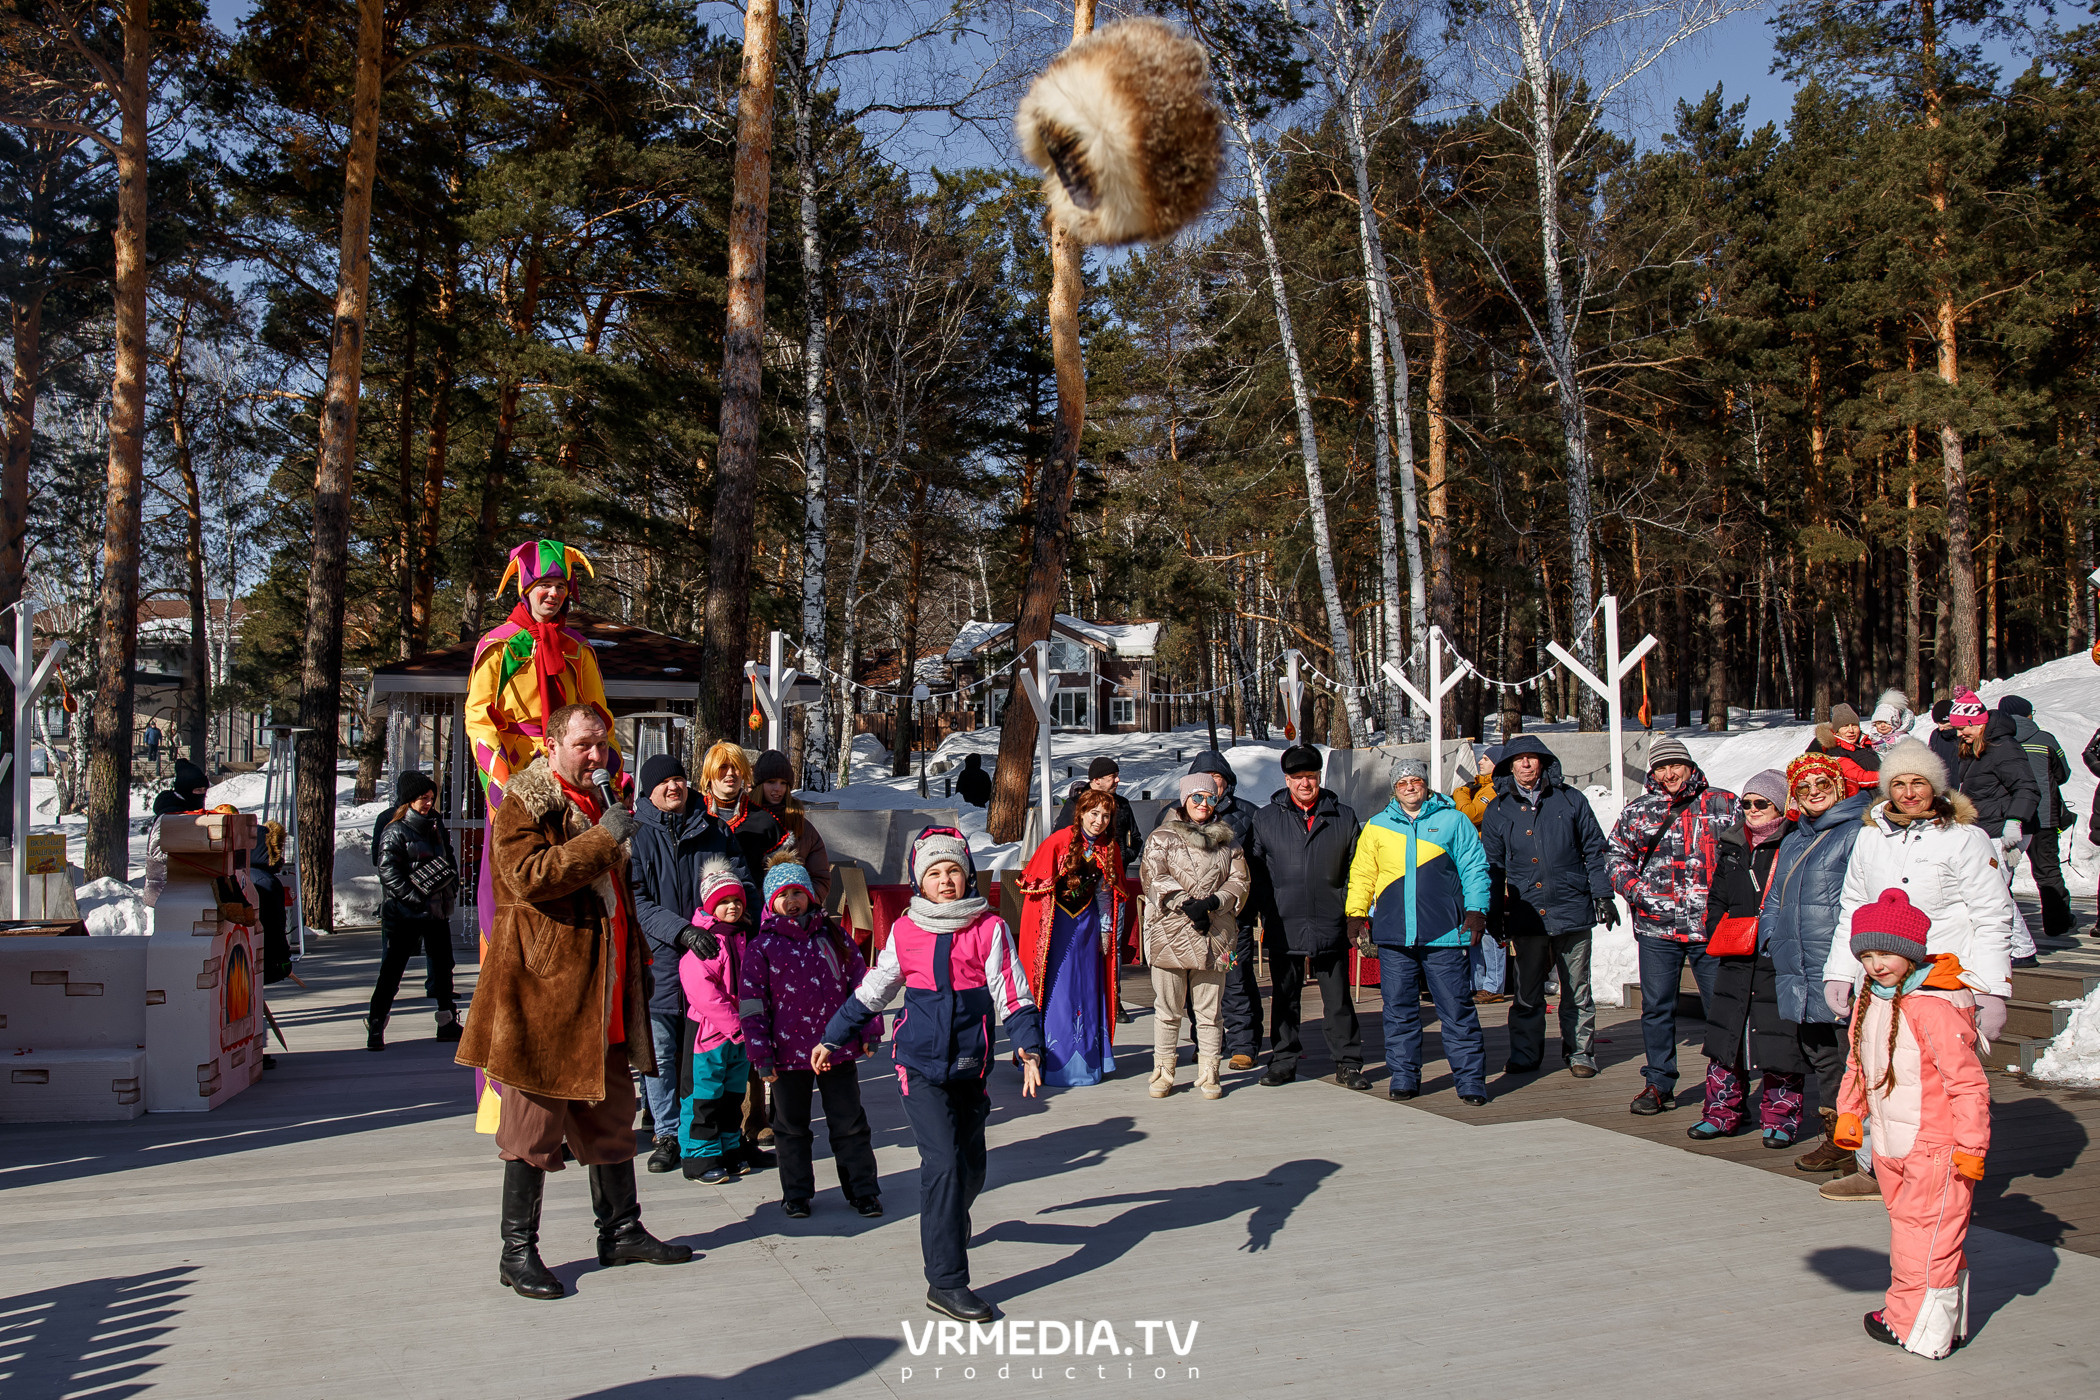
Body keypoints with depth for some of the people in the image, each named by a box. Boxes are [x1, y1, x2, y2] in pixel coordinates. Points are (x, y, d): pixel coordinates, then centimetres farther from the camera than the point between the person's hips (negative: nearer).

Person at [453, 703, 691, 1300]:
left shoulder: (598, 804, 18)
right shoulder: (524, 803, -7)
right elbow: (529, 876, -24)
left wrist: (636, 967, 25)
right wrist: (603, 840, -26)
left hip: (603, 992, 8)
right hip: (542, 988, -8)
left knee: (612, 1116, 15)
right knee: (535, 1123, -1)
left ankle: (621, 1231, 26)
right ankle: (518, 1251, 10)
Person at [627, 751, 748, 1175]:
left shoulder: (713, 829, 11)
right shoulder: (636, 834, 1)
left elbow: (741, 877, 13)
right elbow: (637, 902, -8)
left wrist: (734, 899, -10)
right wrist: (682, 930, -21)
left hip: (708, 953, 2)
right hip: (658, 957, -2)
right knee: (660, 1052, 2)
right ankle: (666, 1133, 15)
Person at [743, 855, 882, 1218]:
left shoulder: (833, 936, 5)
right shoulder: (762, 947, -2)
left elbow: (860, 981, 10)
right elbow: (751, 1001, -4)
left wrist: (869, 1030, 6)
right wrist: (761, 1052, -8)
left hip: (838, 1048, 1)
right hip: (789, 1052, -1)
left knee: (849, 1122, 8)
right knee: (791, 1126, 11)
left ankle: (863, 1190, 20)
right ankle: (796, 1194, 25)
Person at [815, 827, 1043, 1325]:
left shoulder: (989, 928, -1)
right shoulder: (905, 931, 2)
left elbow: (1012, 994, -2)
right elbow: (871, 992, 15)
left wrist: (1028, 1048, -15)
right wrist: (832, 1039, 21)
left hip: (970, 1066, 2)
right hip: (920, 1065, -2)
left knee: (971, 1165, 13)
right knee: (944, 1161, -13)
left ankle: (950, 1216, 49)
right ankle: (946, 1282, -8)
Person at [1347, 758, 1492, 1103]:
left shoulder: (1453, 821, 8)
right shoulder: (1377, 826, 13)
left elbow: (1474, 868, 7)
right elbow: (1361, 874, 14)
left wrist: (1476, 910, -4)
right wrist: (1356, 914, 5)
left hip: (1444, 933, -2)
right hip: (1393, 934, 2)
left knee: (1456, 1008, -1)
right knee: (1399, 1010, 6)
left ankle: (1470, 1079, 6)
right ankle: (1403, 1077, 16)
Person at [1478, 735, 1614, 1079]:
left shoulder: (1570, 800, 4)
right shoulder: (1498, 811, 6)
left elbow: (1594, 850, 9)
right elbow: (1492, 867, 11)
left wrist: (1603, 895, 3)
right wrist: (1493, 915, 8)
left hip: (1571, 909, -1)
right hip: (1525, 914, 1)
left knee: (1576, 990, 7)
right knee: (1527, 992, 7)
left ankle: (1580, 1053, 17)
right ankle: (1524, 1054, 18)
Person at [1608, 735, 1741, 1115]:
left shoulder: (1723, 805, 6)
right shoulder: (1637, 811, 11)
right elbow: (1616, 857, 13)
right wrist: (1635, 890, -4)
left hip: (1712, 925, -1)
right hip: (1657, 927, 2)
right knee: (1656, 1008, 6)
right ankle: (1658, 1083, 17)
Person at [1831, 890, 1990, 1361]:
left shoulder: (1934, 1008, -21)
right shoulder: (1870, 1004, 7)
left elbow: (1969, 1083, -19)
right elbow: (1856, 1065, 21)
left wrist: (1970, 1146, -18)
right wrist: (1850, 1113, 18)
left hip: (1936, 1148, -9)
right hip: (1890, 1146, 9)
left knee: (1928, 1238, 0)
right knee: (1905, 1229, 18)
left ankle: (1918, 1327, 11)